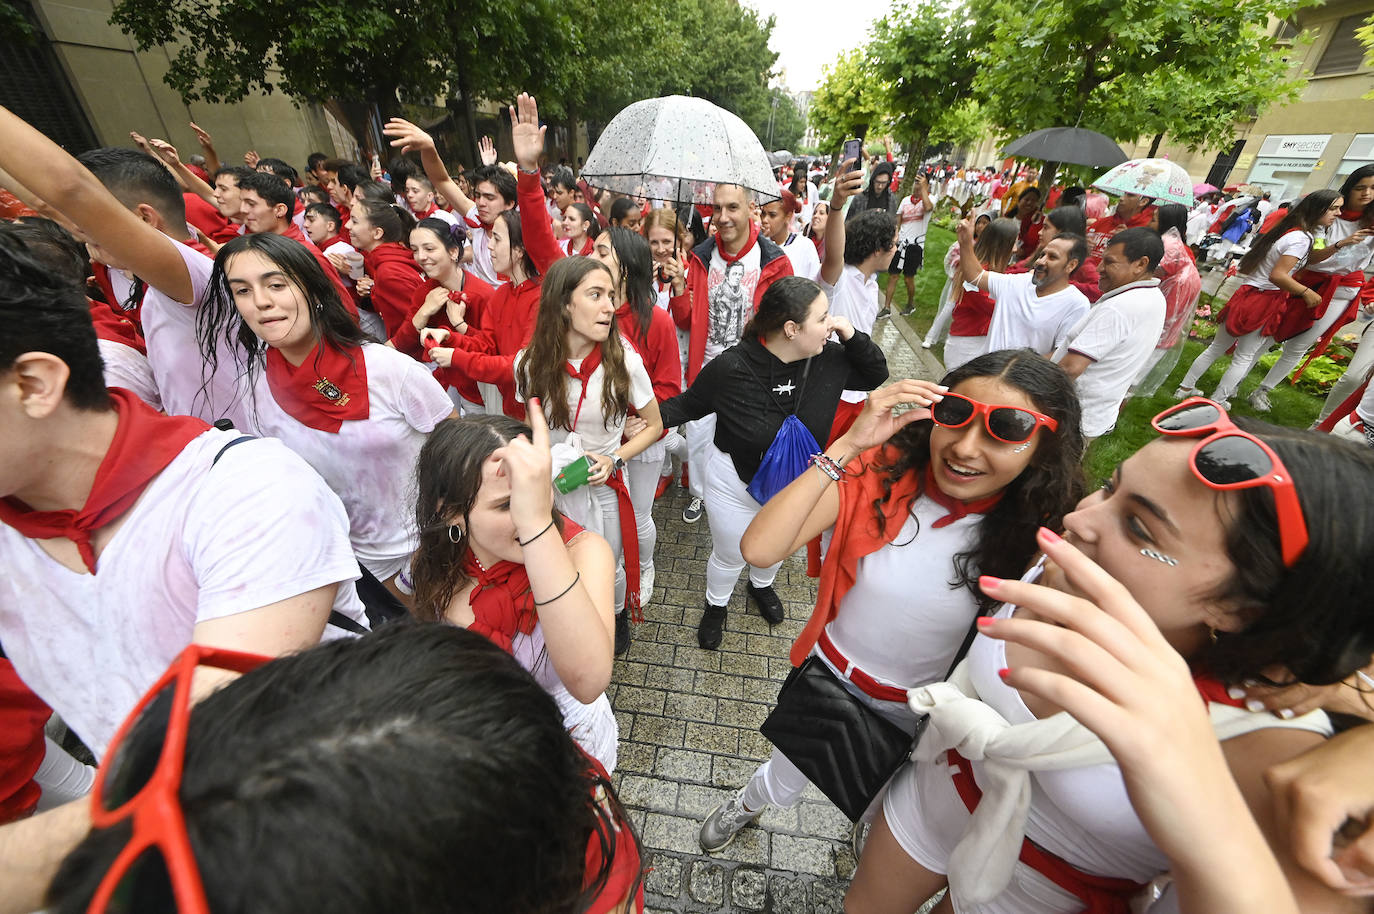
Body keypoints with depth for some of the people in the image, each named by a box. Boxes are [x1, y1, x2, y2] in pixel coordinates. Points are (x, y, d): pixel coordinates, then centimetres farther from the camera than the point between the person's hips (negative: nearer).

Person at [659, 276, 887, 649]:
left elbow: (876, 375, 1)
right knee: (729, 557, 18)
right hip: (736, 482, -4)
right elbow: (690, 403, -12)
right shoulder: (731, 367, -27)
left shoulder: (829, 359, -15)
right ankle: (715, 605, 53)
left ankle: (761, 585, 67)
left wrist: (853, 337, -18)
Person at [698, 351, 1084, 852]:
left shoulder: (1038, 535, -20)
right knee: (782, 784, 27)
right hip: (829, 678, -1)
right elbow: (759, 548, -39)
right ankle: (748, 804, 64)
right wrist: (847, 445, -42)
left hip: (918, 716, 2)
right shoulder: (883, 470, -27)